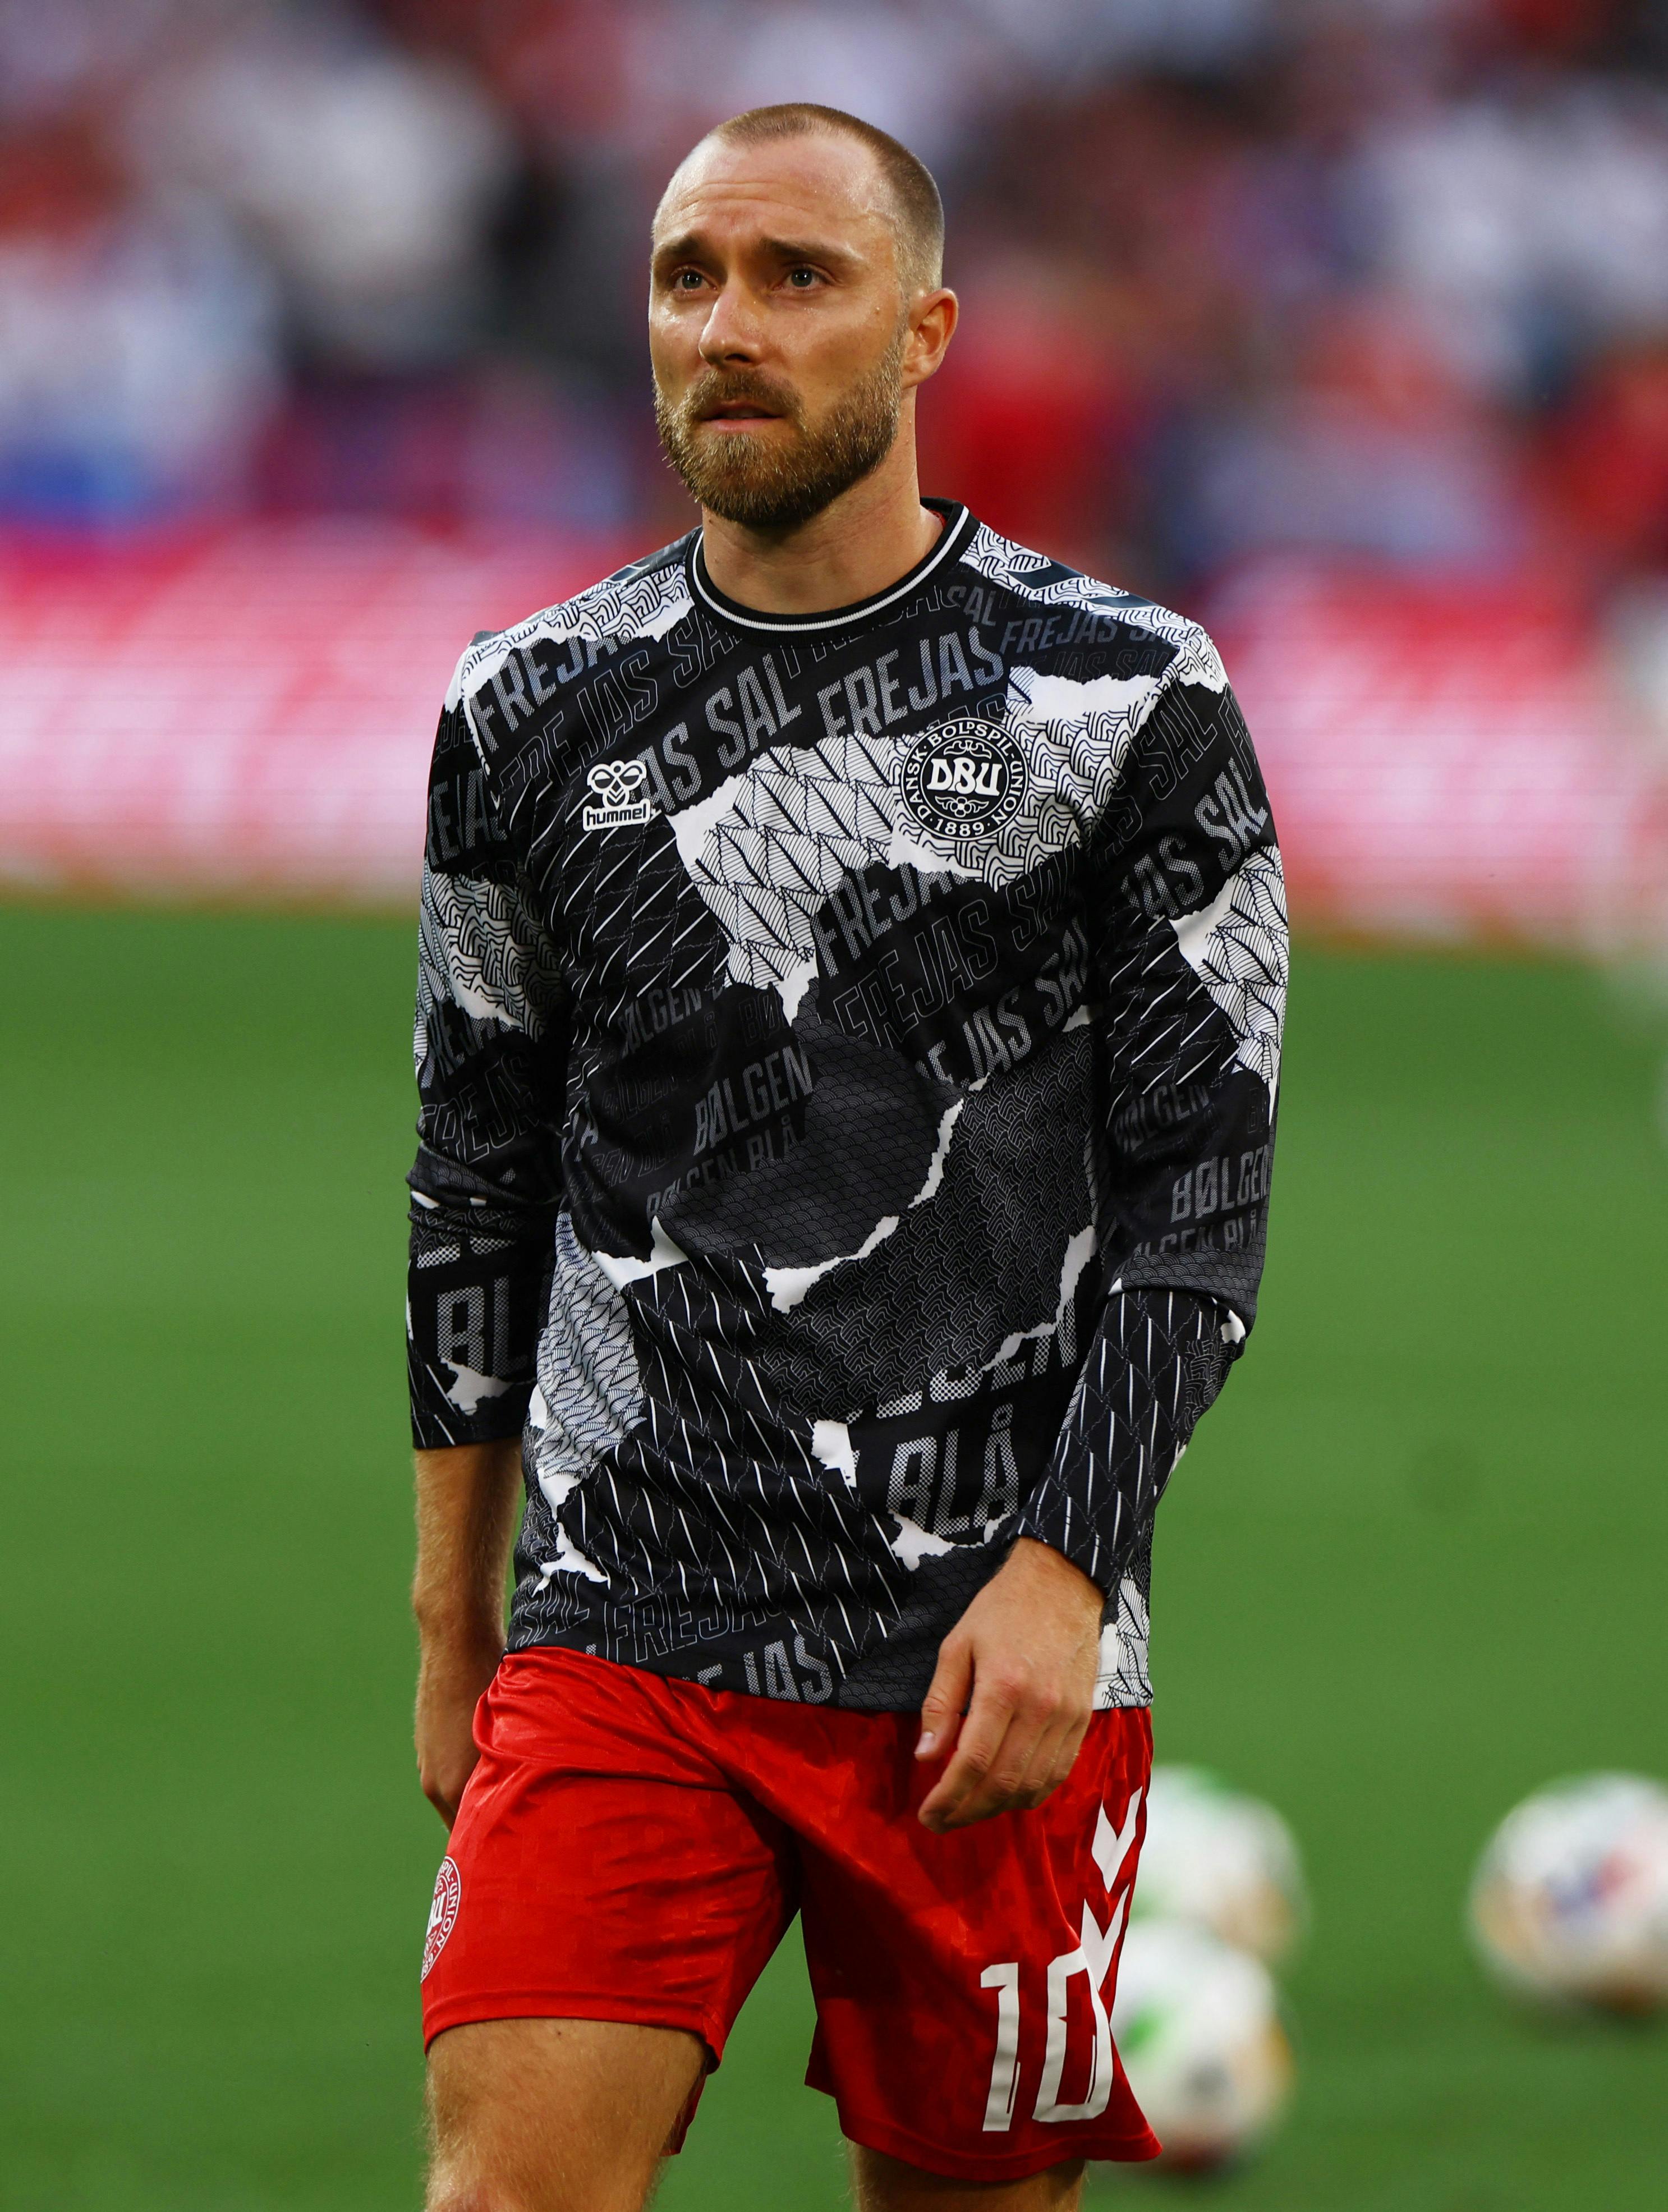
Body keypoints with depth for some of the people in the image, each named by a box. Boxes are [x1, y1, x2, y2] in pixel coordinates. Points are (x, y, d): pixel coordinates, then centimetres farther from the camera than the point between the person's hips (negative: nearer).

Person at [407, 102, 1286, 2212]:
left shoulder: (1131, 703, -1)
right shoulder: (529, 710, 7)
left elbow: (1200, 1189, -3)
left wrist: (1063, 1571, -13)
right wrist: (452, 1623, 13)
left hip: (994, 1660, -1)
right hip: (620, 1629, 2)